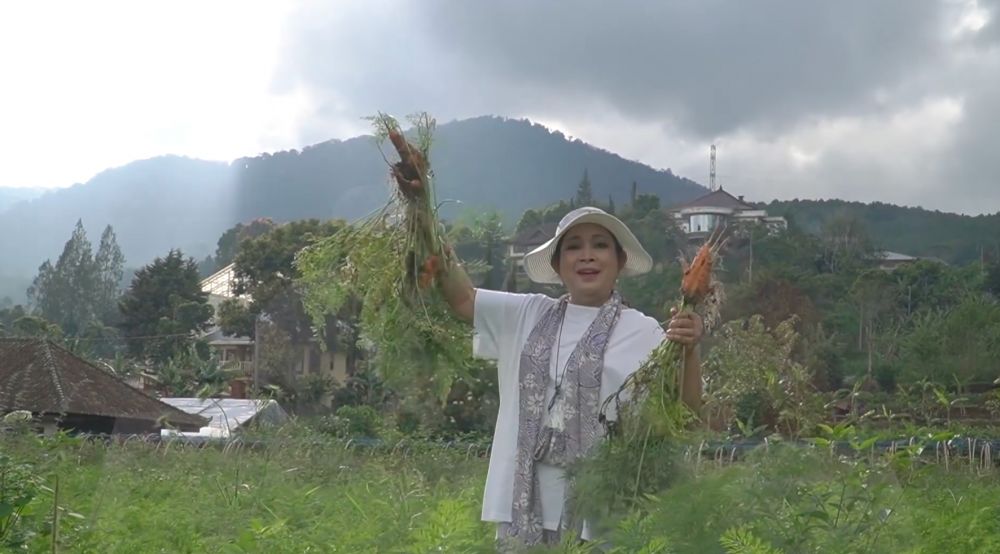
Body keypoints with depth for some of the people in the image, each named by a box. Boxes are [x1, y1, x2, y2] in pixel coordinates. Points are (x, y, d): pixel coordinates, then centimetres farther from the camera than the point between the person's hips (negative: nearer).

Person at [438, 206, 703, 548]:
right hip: (526, 505, 4)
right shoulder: (528, 315, 10)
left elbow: (687, 412, -8)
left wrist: (688, 351, -27)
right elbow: (462, 299, 10)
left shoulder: (641, 331, -3)